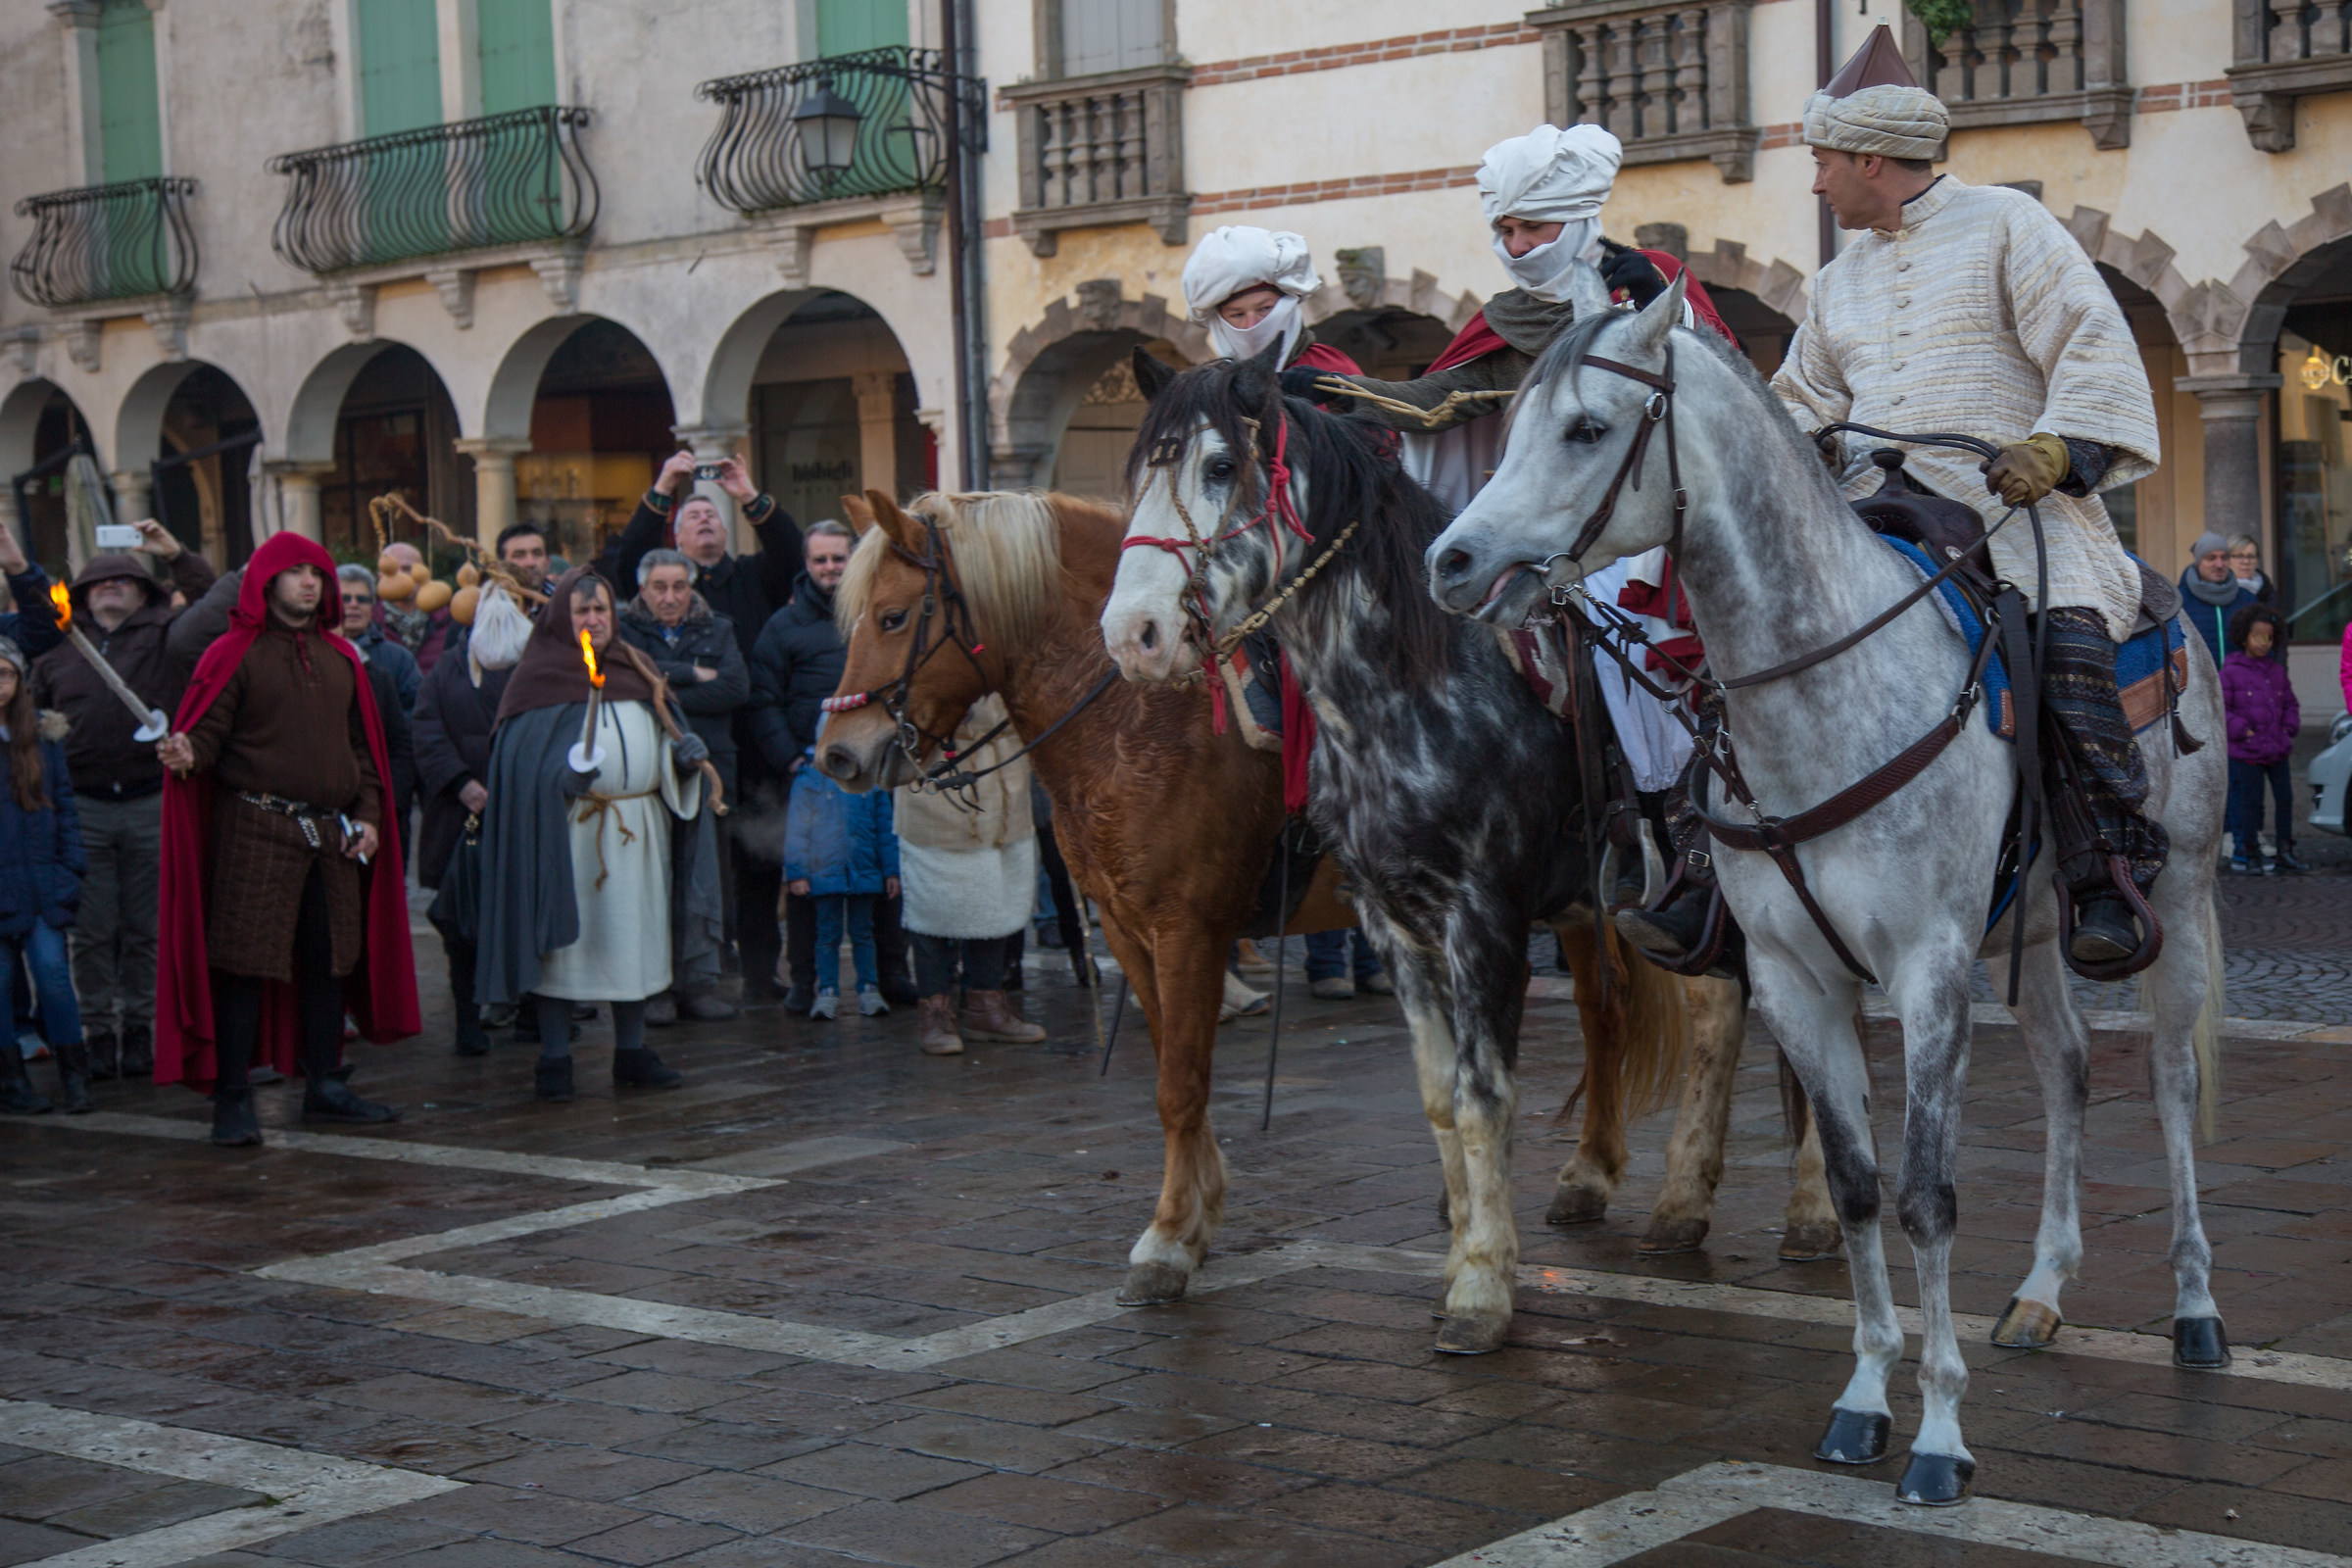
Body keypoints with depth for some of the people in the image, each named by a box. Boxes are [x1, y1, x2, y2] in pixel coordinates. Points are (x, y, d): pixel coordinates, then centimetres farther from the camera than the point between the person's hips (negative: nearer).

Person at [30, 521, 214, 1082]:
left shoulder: (164, 636, 5)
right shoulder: (58, 648, 12)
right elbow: (35, 719, 20)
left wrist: (176, 554, -15)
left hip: (151, 805, -1)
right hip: (83, 808, 1)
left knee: (145, 927, 5)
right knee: (91, 931, 3)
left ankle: (139, 1028, 14)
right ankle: (98, 1031, 11)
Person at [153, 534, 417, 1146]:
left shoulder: (340, 657, 16)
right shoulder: (236, 654, -1)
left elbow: (362, 743, 18)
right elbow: (209, 729, -8)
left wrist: (368, 814, 8)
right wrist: (187, 755, -30)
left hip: (333, 835, 6)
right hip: (256, 829, -6)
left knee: (329, 958, 10)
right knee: (244, 961, -6)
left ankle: (323, 1086, 21)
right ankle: (232, 1099, -1)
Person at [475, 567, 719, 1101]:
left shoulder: (636, 669, 15)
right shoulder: (539, 677, -1)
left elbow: (666, 735, 20)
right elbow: (522, 763, -9)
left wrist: (686, 752, -2)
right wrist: (567, 776, -26)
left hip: (639, 829, 5)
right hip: (571, 830, -5)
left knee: (634, 936, 10)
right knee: (563, 938, -3)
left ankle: (632, 1053, 19)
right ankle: (554, 1061, 4)